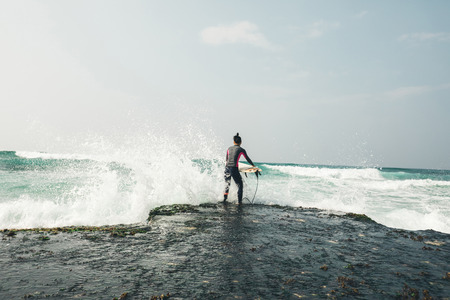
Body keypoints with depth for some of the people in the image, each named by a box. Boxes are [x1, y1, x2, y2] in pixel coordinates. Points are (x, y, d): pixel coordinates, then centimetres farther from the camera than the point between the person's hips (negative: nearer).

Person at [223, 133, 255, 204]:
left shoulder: (229, 148, 13)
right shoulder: (241, 150, 1)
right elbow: (247, 159, 13)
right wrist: (253, 165, 30)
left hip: (227, 167, 4)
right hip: (234, 168, -4)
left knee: (227, 184, 20)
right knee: (240, 185, 10)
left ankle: (225, 198, 14)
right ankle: (239, 201, 6)